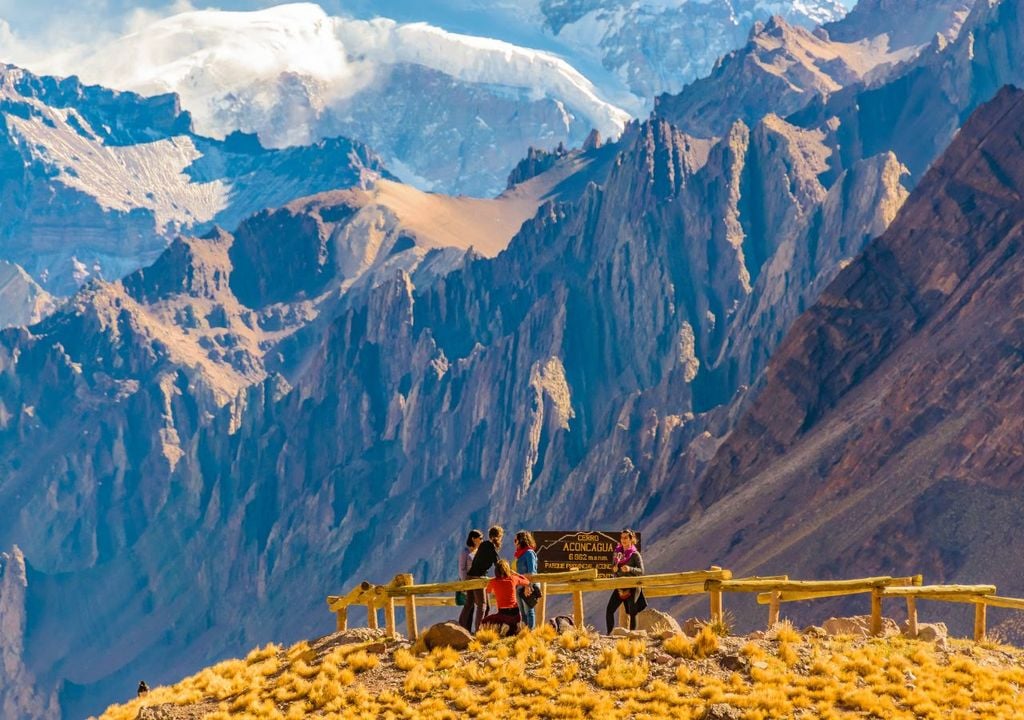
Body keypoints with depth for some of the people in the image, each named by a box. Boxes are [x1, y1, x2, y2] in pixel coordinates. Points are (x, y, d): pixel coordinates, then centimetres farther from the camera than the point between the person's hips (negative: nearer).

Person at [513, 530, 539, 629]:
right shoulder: (521, 554, 16)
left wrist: (528, 586, -22)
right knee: (522, 612, 11)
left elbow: (531, 571, -16)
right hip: (519, 586, 9)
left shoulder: (529, 553, -10)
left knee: (529, 611, -6)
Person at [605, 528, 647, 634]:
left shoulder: (635, 554, -6)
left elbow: (641, 571, -12)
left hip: (632, 587, -5)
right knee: (609, 610, -4)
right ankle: (609, 633, 3)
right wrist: (614, 569, -3)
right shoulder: (618, 552, 9)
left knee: (632, 613, -4)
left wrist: (630, 569, -29)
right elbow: (613, 567, 20)